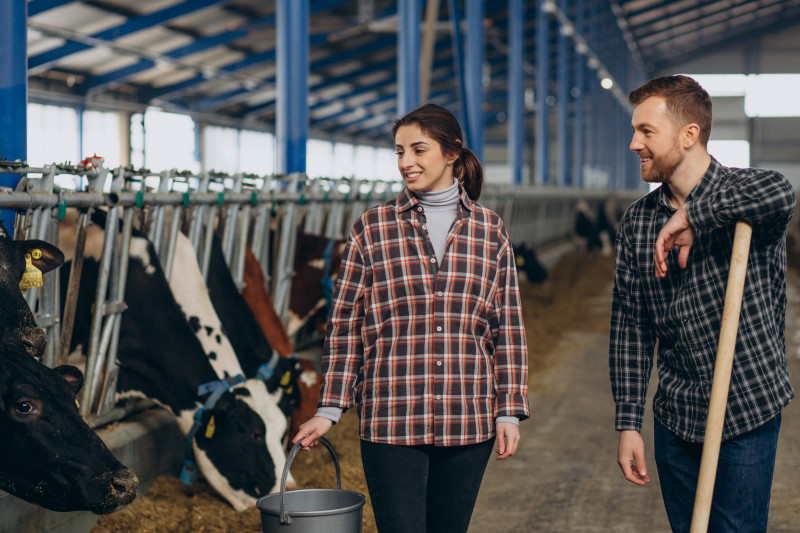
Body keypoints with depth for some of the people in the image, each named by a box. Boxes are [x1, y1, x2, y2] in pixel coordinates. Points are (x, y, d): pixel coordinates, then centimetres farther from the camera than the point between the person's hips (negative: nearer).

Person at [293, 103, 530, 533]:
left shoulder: (490, 231, 6)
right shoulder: (372, 229, 2)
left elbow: (507, 327, 9)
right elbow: (345, 325, 4)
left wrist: (509, 411, 4)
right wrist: (329, 409, 0)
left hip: (468, 424, 2)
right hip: (391, 422, -2)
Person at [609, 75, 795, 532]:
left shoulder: (743, 194, -11)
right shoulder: (638, 223, 3)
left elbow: (780, 195, -38)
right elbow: (630, 326, 5)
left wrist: (693, 216, -26)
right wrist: (629, 423, 1)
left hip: (749, 413, -4)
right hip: (676, 417, 5)